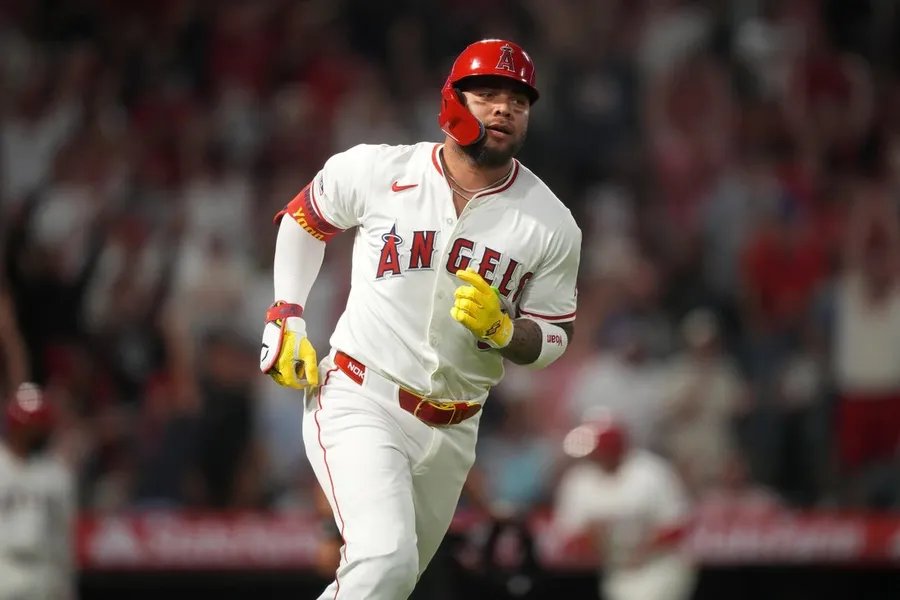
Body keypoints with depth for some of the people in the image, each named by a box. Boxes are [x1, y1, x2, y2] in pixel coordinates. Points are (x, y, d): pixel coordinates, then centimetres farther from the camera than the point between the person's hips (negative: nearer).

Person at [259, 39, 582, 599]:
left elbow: (555, 338, 5)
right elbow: (304, 218, 12)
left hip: (449, 434, 4)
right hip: (359, 404, -4)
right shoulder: (375, 172, -7)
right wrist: (287, 319, 4)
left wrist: (500, 328, -17)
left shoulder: (551, 224, -3)